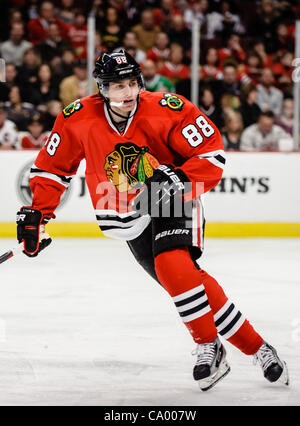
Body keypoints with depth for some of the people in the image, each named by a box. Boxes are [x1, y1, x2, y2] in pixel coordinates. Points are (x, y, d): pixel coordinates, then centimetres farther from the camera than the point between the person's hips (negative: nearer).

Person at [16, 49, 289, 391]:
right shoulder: (78, 119, -10)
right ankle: (254, 347, 3)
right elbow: (52, 166, 3)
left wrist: (177, 179, -27)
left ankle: (209, 347, -12)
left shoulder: (167, 110, -18)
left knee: (172, 266, -29)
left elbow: (212, 152, -13)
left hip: (173, 200, -3)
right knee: (185, 281, -6)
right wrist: (37, 214, -3)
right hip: (130, 218, 3)